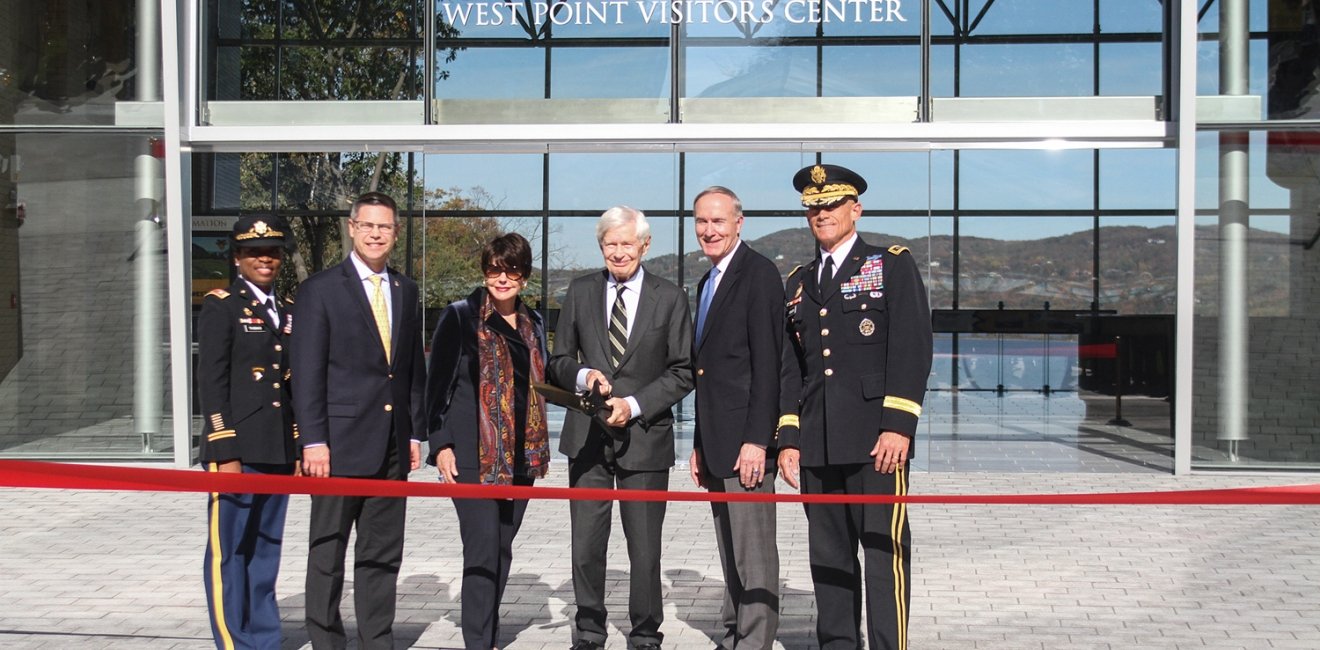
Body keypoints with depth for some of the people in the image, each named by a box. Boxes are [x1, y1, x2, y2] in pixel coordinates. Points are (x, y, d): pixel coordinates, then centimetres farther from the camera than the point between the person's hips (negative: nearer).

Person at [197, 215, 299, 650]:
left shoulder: (288, 311, 16)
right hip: (237, 450, -6)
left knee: (266, 552, 11)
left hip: (278, 452, 6)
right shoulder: (221, 307, -2)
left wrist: (299, 449, 14)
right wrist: (225, 452, -14)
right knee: (229, 552, -1)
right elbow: (211, 383, -8)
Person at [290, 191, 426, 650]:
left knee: (383, 554, 10)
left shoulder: (406, 291, 12)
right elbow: (307, 372, -7)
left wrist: (415, 431, 9)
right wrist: (313, 440, -13)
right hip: (340, 441, -5)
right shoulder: (321, 289, -3)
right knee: (327, 553, 4)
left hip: (392, 444, 5)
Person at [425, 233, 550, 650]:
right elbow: (437, 384, -4)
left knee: (502, 549, 11)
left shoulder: (533, 324, 14)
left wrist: (539, 449, 15)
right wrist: (440, 444, -11)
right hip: (472, 455, -5)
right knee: (483, 549, -9)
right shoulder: (460, 317, -3)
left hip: (520, 456, 6)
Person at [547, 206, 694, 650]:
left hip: (645, 436, -2)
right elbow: (559, 361, 11)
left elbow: (682, 372, 0)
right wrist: (583, 375, -12)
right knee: (586, 546, 6)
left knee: (645, 548, 6)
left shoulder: (669, 298, 1)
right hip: (587, 435, 2)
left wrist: (635, 405, -13)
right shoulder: (580, 292, 8)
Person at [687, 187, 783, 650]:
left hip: (746, 440, -9)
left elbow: (767, 363, -15)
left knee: (754, 553, -5)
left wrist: (756, 440, -20)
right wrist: (700, 445, 18)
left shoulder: (758, 273, -8)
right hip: (716, 441, 9)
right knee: (730, 552, 14)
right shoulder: (708, 282, 20)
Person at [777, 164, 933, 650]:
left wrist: (898, 426, -14)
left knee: (884, 549, -5)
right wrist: (788, 439, 10)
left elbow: (912, 350, -5)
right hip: (817, 445, 5)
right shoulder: (798, 283, 19)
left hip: (876, 441, -5)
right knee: (828, 556, 9)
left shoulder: (893, 266, 3)